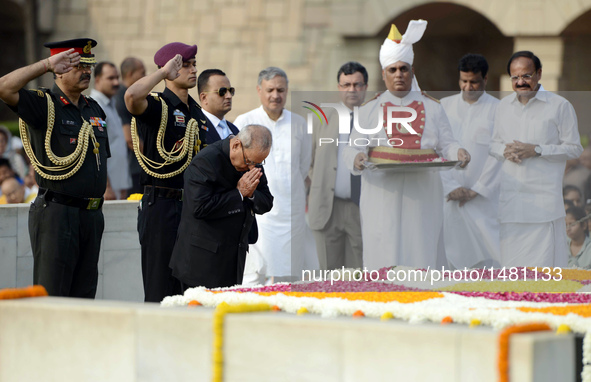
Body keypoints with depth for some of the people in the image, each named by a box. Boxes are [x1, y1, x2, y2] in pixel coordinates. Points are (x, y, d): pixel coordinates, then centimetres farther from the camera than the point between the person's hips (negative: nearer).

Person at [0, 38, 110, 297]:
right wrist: (46, 64, -21)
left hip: (92, 215, 7)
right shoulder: (44, 105, -5)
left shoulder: (94, 109, 16)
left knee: (84, 297, 8)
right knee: (51, 298, -7)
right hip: (56, 214, -7)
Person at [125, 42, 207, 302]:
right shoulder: (157, 106, -8)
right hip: (162, 205, -7)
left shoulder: (196, 111, 17)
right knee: (161, 291, -5)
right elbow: (132, 96, -32)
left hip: (192, 206, 8)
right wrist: (164, 73, -19)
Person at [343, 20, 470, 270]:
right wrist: (357, 159, -19)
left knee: (421, 260, -4)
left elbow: (446, 144, 9)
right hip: (382, 199, -1)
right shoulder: (369, 110, 13)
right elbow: (354, 148, 5)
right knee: (384, 264, -7)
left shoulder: (432, 109, 16)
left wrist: (457, 153, -14)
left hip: (421, 196, 1)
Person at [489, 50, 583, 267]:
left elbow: (574, 149, -2)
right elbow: (493, 144, 20)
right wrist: (504, 150, -4)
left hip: (544, 197, -4)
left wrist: (536, 150, -13)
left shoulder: (560, 106, -1)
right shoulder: (504, 106, 14)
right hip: (510, 197, 4)